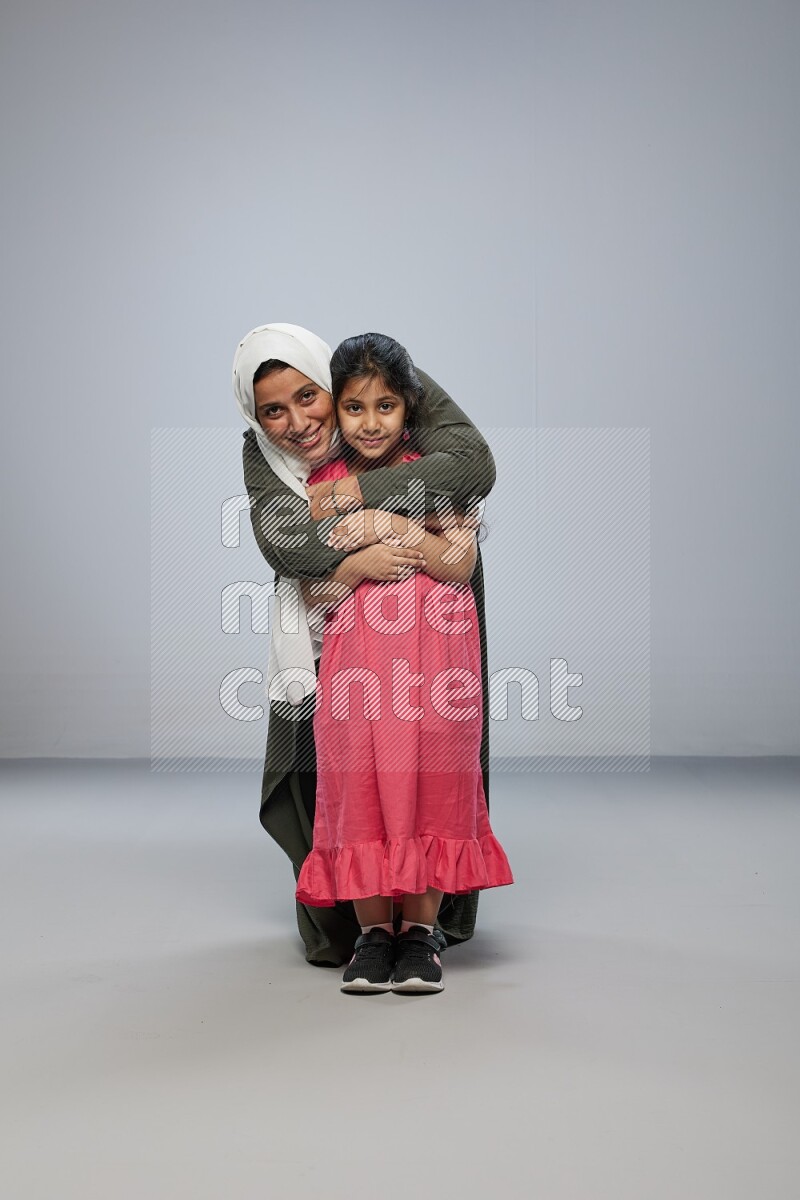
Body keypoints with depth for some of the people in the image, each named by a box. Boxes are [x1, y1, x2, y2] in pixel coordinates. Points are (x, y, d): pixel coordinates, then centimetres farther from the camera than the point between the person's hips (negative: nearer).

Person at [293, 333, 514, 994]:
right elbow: (312, 594, 7)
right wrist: (359, 563, -11)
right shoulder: (322, 485, 9)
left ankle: (421, 930, 8)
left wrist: (388, 520, -10)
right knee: (361, 783, -4)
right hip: (357, 658, 1)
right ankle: (373, 929, 8)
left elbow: (462, 564, -5)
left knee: (432, 783, -4)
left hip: (436, 656, -1)